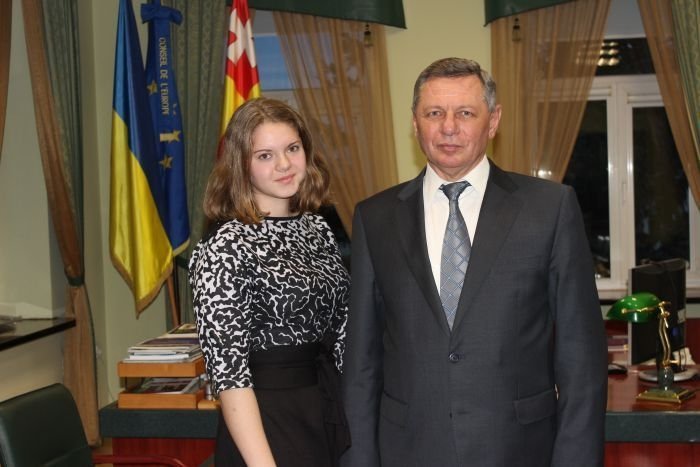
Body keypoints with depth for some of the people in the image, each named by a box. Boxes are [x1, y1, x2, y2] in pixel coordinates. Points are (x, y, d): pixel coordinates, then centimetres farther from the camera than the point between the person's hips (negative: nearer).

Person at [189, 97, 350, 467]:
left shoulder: (318, 230, 4)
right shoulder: (225, 247, -15)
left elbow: (339, 331, 10)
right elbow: (227, 369, -17)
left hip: (332, 418, 6)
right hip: (266, 426, -6)